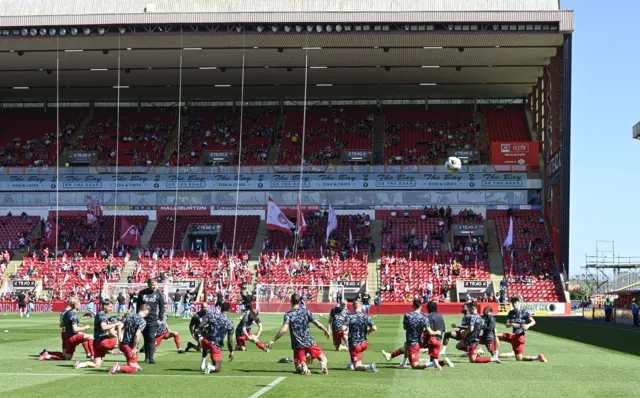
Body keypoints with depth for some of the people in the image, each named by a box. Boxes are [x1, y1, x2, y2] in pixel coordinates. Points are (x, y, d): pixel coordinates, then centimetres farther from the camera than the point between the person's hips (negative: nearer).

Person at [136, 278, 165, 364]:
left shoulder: (158, 294, 3)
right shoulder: (142, 293, 5)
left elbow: (162, 307, 5)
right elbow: (138, 305, 11)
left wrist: (161, 318, 0)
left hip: (153, 320, -2)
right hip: (143, 320, 2)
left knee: (151, 338, -9)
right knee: (146, 339, 6)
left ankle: (151, 358, -7)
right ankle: (146, 357, 13)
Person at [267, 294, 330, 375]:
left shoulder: (288, 315, -5)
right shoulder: (306, 312, 2)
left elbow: (284, 329, -18)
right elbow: (317, 323, 3)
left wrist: (273, 340, -14)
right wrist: (325, 330, 21)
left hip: (298, 345, -1)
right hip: (310, 342, 1)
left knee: (298, 369, 10)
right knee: (323, 358, 17)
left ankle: (303, 366, -30)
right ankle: (324, 366, -22)